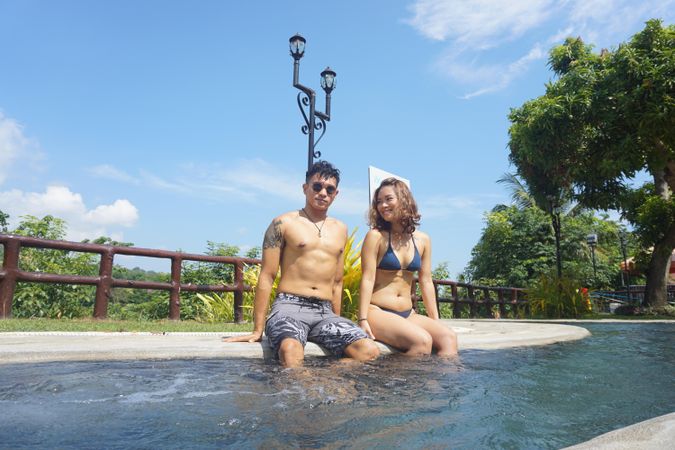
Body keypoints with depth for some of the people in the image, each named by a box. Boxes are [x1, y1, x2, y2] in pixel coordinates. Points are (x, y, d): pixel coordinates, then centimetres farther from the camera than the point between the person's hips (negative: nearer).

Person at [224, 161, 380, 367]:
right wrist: (258, 330, -3)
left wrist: (338, 326, 20)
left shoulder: (340, 229, 19)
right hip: (289, 306, -5)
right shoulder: (284, 223, 4)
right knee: (291, 350, -39)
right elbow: (266, 276, 1)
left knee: (371, 351, -21)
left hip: (325, 312, 5)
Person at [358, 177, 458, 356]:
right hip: (377, 312, -5)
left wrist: (436, 321, 9)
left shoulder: (422, 240, 10)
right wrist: (363, 320, -15)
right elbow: (368, 279, -9)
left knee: (449, 337, -19)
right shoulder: (375, 237, -4)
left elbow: (426, 282, 12)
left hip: (408, 314, 5)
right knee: (422, 340, -28)